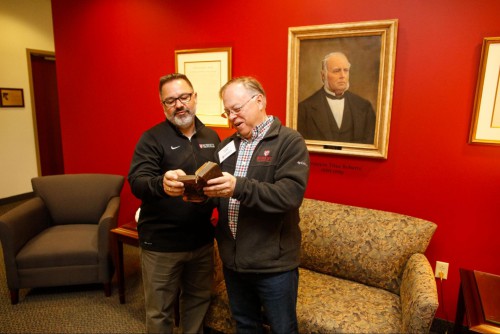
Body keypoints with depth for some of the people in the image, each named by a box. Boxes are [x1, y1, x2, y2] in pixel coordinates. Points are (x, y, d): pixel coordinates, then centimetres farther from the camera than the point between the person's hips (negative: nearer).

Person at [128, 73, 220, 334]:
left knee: (198, 301, 23)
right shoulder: (152, 138, -9)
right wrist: (162, 184, -42)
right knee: (159, 312, 12)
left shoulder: (211, 137, 6)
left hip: (202, 240, 5)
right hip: (161, 243, -4)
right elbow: (137, 182, -22)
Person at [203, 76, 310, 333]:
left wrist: (239, 187, -32)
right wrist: (202, 193, -13)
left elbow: (291, 194, -24)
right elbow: (217, 193, 9)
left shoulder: (290, 141, -11)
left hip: (274, 264, -5)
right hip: (232, 260, 6)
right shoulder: (226, 146, 8)